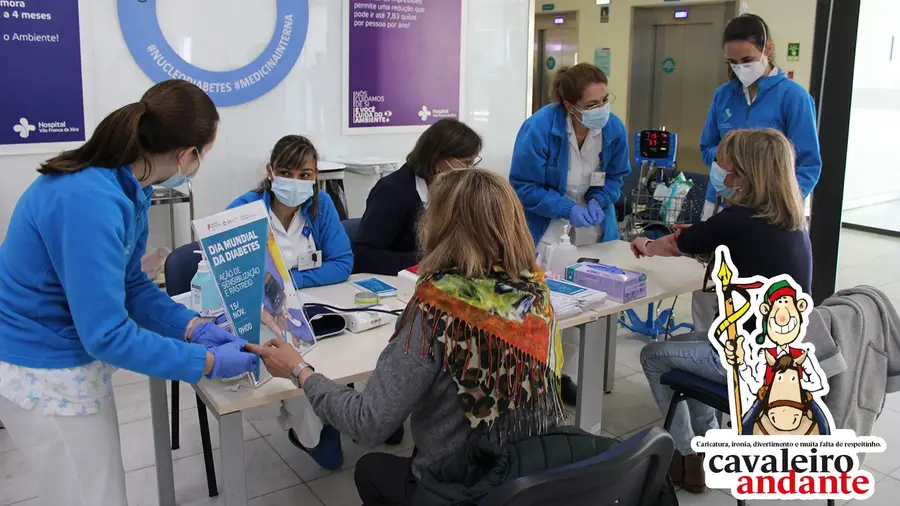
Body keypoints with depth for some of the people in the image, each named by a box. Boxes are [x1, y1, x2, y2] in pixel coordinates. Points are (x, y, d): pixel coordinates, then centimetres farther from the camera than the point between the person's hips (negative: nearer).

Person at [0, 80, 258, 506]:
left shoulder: (125, 183, -2)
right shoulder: (90, 201, -32)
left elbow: (130, 283, 7)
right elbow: (105, 333, -29)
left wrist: (194, 327, -5)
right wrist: (208, 362, -22)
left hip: (74, 357, 9)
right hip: (44, 371, -9)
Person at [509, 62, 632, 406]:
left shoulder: (614, 128, -11)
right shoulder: (539, 127, -24)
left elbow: (615, 177, 4)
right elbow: (522, 186, -19)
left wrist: (598, 201, -17)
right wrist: (567, 208, -28)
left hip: (590, 220, 4)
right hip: (543, 221, -4)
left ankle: (567, 374, 18)